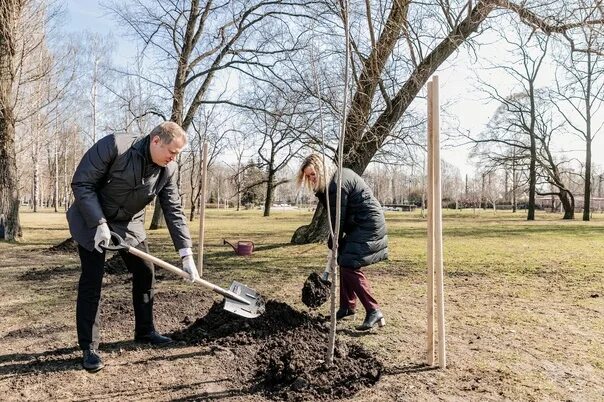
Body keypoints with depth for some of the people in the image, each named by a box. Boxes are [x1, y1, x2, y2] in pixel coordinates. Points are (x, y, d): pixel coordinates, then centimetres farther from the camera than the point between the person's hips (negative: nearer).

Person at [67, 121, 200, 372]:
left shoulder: (168, 169, -13)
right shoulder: (113, 146, -28)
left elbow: (173, 211, -10)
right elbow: (81, 184, -22)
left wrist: (186, 254, -14)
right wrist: (99, 224, -28)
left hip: (130, 223, 5)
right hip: (92, 219, -5)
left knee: (145, 273, 6)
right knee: (92, 280, -7)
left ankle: (144, 331, 24)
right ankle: (89, 347, 5)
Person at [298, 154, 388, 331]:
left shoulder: (337, 185, -20)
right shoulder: (338, 175, 11)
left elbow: (337, 219, -17)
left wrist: (332, 247, -9)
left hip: (368, 225, -10)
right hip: (359, 224, 10)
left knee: (350, 266, -13)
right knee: (344, 262, 12)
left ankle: (374, 312, -10)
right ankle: (348, 306, 22)